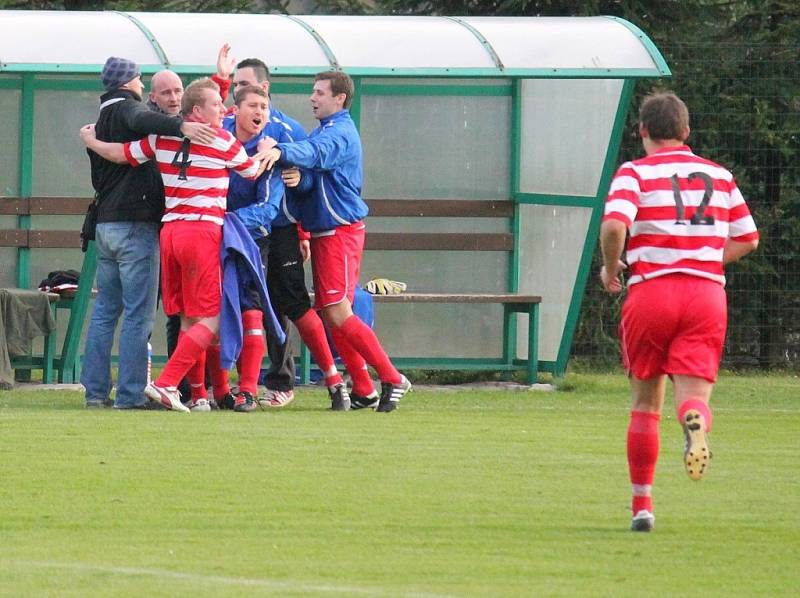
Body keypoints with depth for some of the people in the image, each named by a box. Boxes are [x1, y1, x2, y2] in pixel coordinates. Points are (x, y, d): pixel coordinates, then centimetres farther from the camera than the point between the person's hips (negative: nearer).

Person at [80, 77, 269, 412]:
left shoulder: (162, 138, 8)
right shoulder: (223, 142, -2)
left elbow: (119, 154, 15)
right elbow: (252, 171, 14)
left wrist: (89, 141, 35)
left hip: (170, 230, 6)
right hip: (203, 232, -6)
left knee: (189, 318, 12)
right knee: (211, 320, -5)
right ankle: (166, 384, -17)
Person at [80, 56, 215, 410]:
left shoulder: (100, 121, 21)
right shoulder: (126, 108, -5)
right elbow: (143, 121, -30)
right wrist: (182, 126, -43)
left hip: (105, 222, 9)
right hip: (136, 225, -9)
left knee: (105, 310, 12)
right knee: (138, 313, -9)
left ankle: (95, 390, 10)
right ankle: (130, 394, -13)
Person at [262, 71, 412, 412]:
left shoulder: (339, 132, -12)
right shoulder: (324, 130, 19)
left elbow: (315, 153, -35)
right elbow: (309, 178, 8)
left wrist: (281, 152, -54)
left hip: (340, 231, -10)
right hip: (324, 232, 10)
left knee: (338, 313, -13)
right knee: (330, 314, 9)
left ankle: (392, 379, -6)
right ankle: (363, 390, 13)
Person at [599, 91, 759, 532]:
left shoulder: (634, 173, 0)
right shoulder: (719, 176, 13)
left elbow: (614, 224, -17)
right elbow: (748, 239, 18)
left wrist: (611, 267, 0)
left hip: (650, 292, -2)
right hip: (708, 293, 2)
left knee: (645, 402, 13)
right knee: (693, 392, -4)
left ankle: (642, 503, 17)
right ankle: (696, 420, -43)